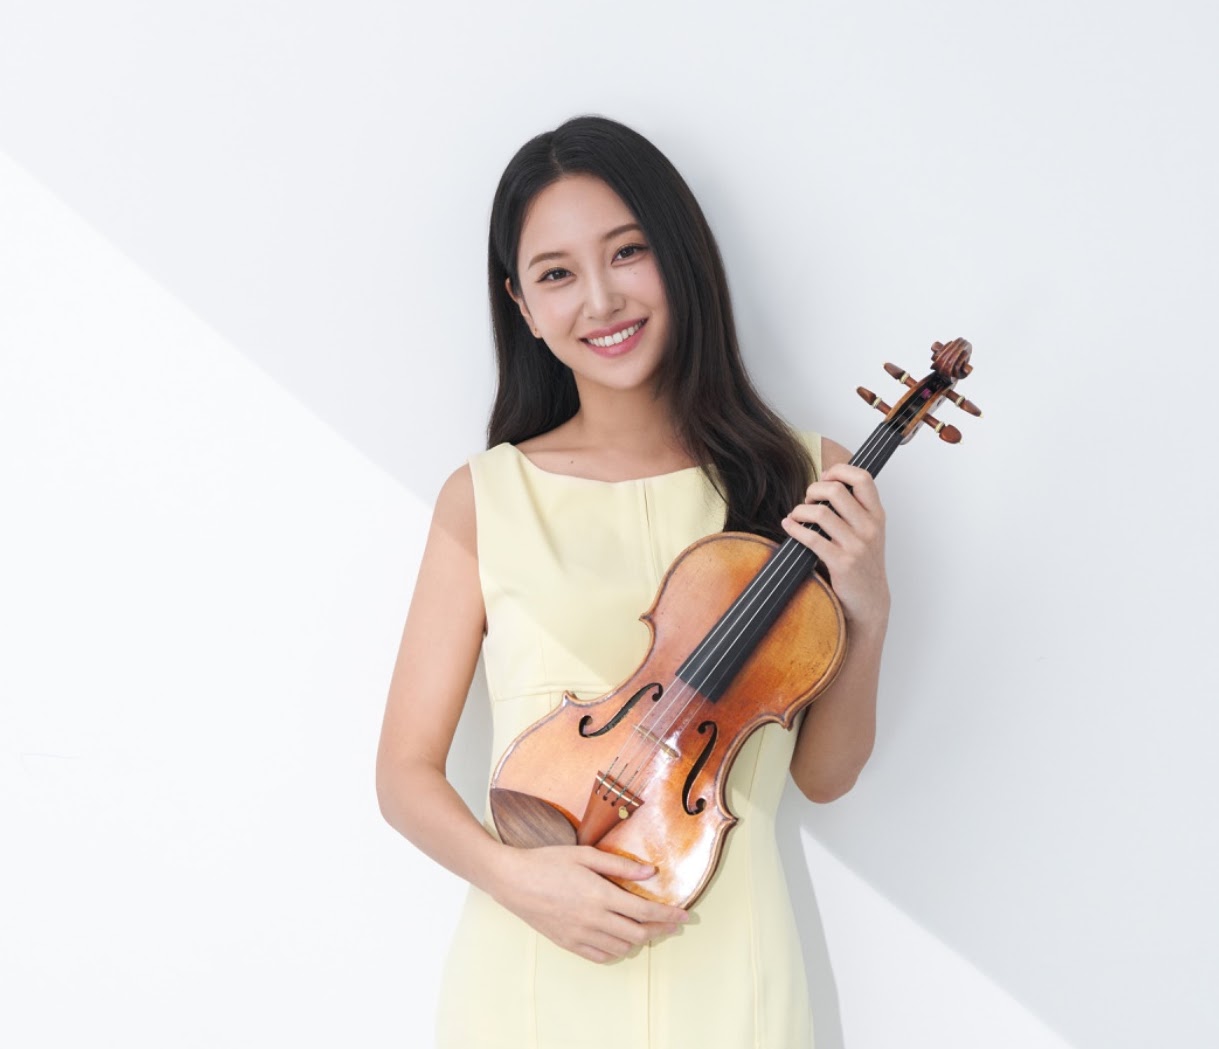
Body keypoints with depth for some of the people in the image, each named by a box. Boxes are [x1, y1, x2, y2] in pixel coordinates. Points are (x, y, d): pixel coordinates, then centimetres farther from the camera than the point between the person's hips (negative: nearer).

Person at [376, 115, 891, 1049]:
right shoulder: (484, 500, -5)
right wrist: (511, 874, -18)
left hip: (725, 968, 1)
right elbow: (407, 771, -1)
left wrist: (867, 615, -13)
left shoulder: (798, 479, -2)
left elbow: (823, 775, 2)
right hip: (530, 969, 0)